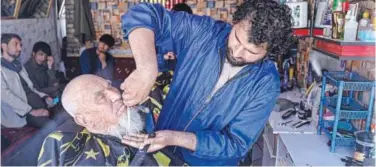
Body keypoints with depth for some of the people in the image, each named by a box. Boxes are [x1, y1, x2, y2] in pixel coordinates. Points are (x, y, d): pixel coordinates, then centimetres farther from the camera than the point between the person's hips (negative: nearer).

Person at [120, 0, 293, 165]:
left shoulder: (266, 84, -19)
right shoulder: (204, 32, -18)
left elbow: (236, 143, -19)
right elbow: (142, 15, -22)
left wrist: (175, 138, -30)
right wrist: (146, 69, -39)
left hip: (210, 162, -1)